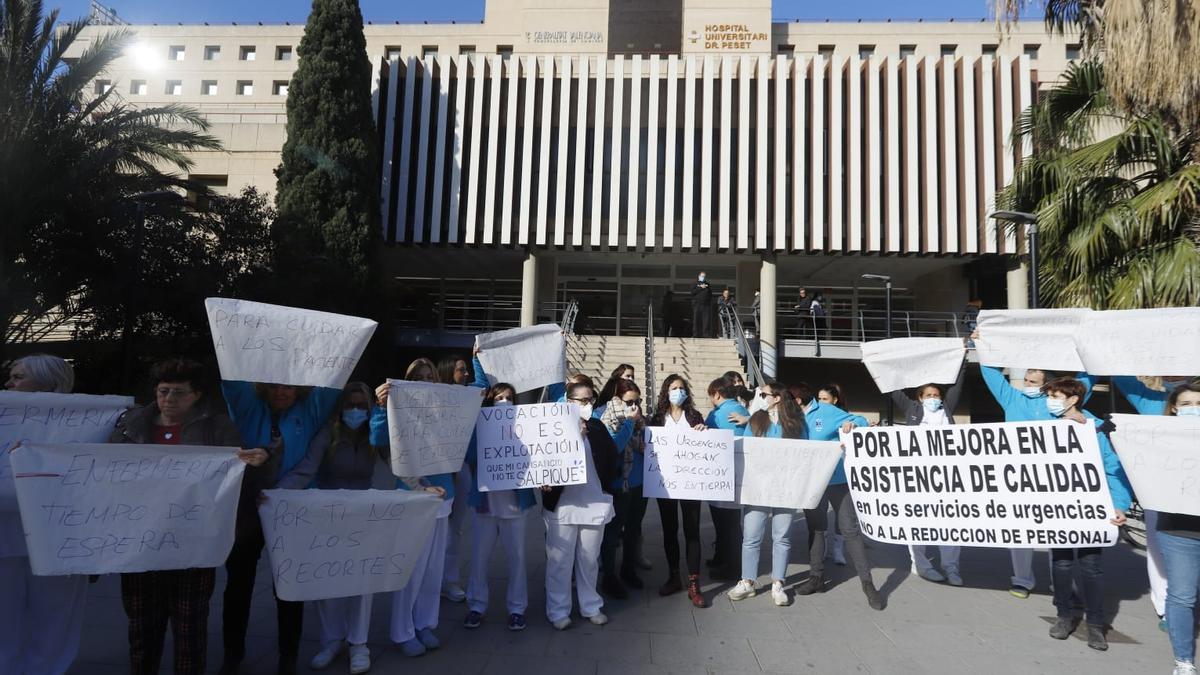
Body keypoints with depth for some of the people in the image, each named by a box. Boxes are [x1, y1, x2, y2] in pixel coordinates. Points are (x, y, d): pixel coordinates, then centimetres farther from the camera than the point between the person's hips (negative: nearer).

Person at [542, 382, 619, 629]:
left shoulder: (597, 428, 7)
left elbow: (611, 457, 3)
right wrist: (545, 482, -21)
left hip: (594, 503, 4)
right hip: (562, 504, -4)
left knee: (589, 559, 15)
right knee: (560, 560, 5)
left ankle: (591, 606, 29)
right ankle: (558, 611, 18)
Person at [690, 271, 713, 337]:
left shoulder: (707, 284, 21)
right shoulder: (696, 284, 13)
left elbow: (711, 293, 16)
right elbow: (693, 292, -4)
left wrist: (707, 288, 0)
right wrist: (700, 287, -9)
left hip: (706, 305, 2)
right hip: (697, 304, -2)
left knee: (706, 319, -7)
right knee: (697, 319, -6)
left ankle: (706, 334, -10)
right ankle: (696, 334, -6)